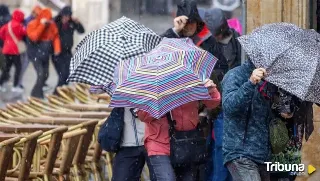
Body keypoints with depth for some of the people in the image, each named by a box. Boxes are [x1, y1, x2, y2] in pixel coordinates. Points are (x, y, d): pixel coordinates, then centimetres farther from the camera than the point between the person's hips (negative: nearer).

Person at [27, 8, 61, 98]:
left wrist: (57, 48, -10)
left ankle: (36, 93, 27)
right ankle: (38, 95, -9)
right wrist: (42, 25, -30)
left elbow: (56, 37, 5)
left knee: (45, 75, 9)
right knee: (41, 74, -18)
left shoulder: (52, 24, 0)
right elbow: (34, 37, -29)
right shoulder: (33, 25, -15)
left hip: (45, 54, 6)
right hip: (35, 54, -6)